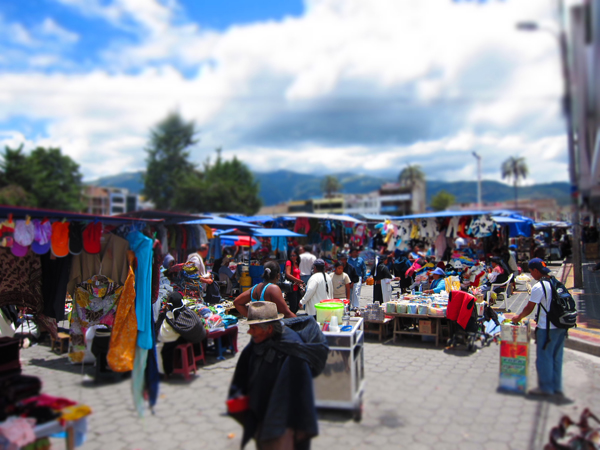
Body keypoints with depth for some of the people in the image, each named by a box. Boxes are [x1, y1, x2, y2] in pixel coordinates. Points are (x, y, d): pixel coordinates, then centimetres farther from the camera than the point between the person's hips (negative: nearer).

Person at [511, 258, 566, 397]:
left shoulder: (538, 287, -16)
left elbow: (529, 308, -11)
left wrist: (519, 317, 7)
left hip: (547, 328, -8)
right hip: (561, 326, 8)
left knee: (544, 357, 5)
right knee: (556, 357, 16)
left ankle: (545, 387, 13)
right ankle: (556, 387, 25)